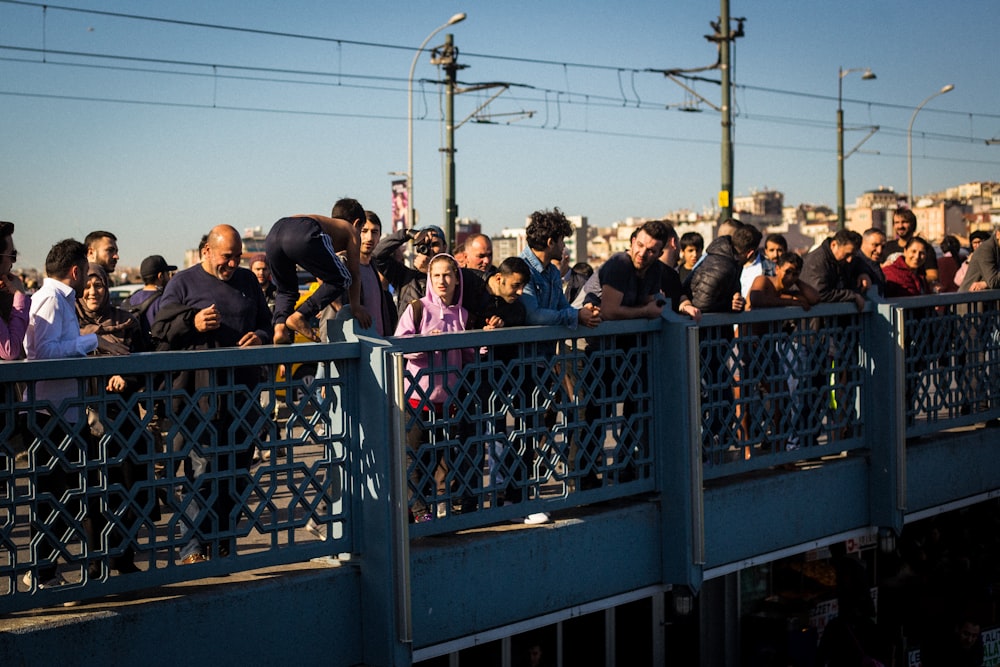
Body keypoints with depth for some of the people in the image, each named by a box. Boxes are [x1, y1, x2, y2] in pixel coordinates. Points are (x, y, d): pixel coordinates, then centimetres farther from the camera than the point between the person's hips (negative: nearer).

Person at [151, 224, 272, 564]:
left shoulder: (248, 280, 16)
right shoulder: (183, 283, 3)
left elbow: (266, 321, 24)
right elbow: (160, 329, 1)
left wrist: (261, 336, 1)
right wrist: (192, 323, -15)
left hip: (243, 391, 5)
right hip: (200, 394, -5)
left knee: (238, 470, 8)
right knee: (201, 470, -6)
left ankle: (224, 543, 18)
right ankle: (192, 547, 0)